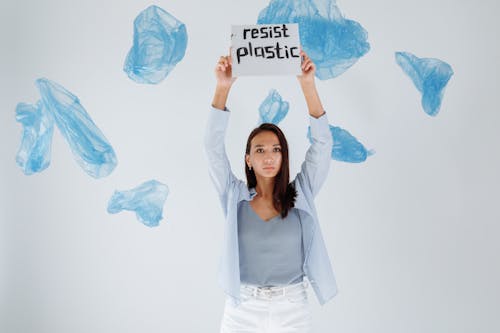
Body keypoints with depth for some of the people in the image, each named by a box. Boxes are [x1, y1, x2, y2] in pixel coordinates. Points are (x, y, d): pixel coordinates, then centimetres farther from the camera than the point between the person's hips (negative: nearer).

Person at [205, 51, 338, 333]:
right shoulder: (235, 197, 1)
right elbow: (214, 146, -8)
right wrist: (223, 89, -19)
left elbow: (323, 143, -6)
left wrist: (308, 85, -15)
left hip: (292, 309, 0)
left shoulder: (301, 196, 1)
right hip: (242, 310, 0)